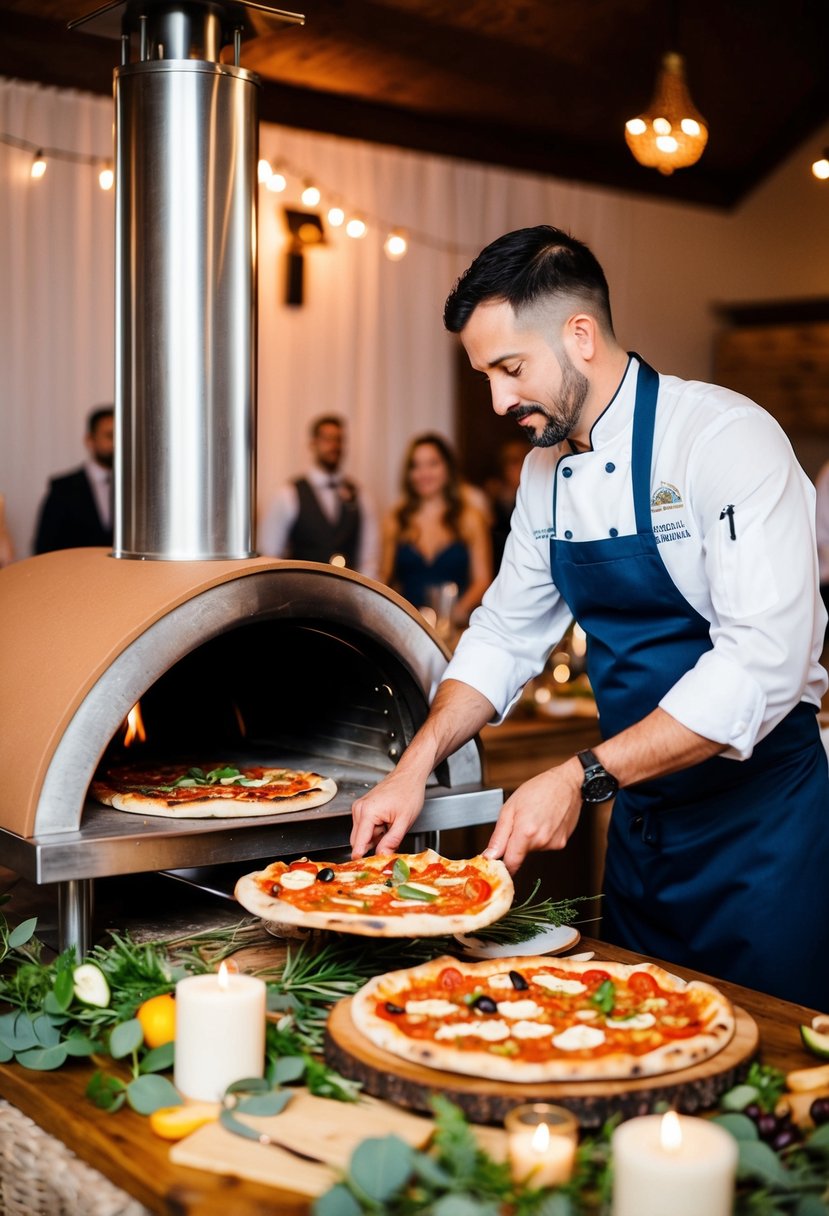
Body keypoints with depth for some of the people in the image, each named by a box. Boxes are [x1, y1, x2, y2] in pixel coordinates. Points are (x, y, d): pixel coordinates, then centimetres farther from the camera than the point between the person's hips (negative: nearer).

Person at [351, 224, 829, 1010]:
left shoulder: (727, 438, -19)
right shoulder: (548, 471, 5)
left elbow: (763, 664, -26)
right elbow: (506, 633, 12)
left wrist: (583, 780, -28)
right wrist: (415, 767, -2)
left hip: (762, 818, -7)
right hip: (639, 817, 7)